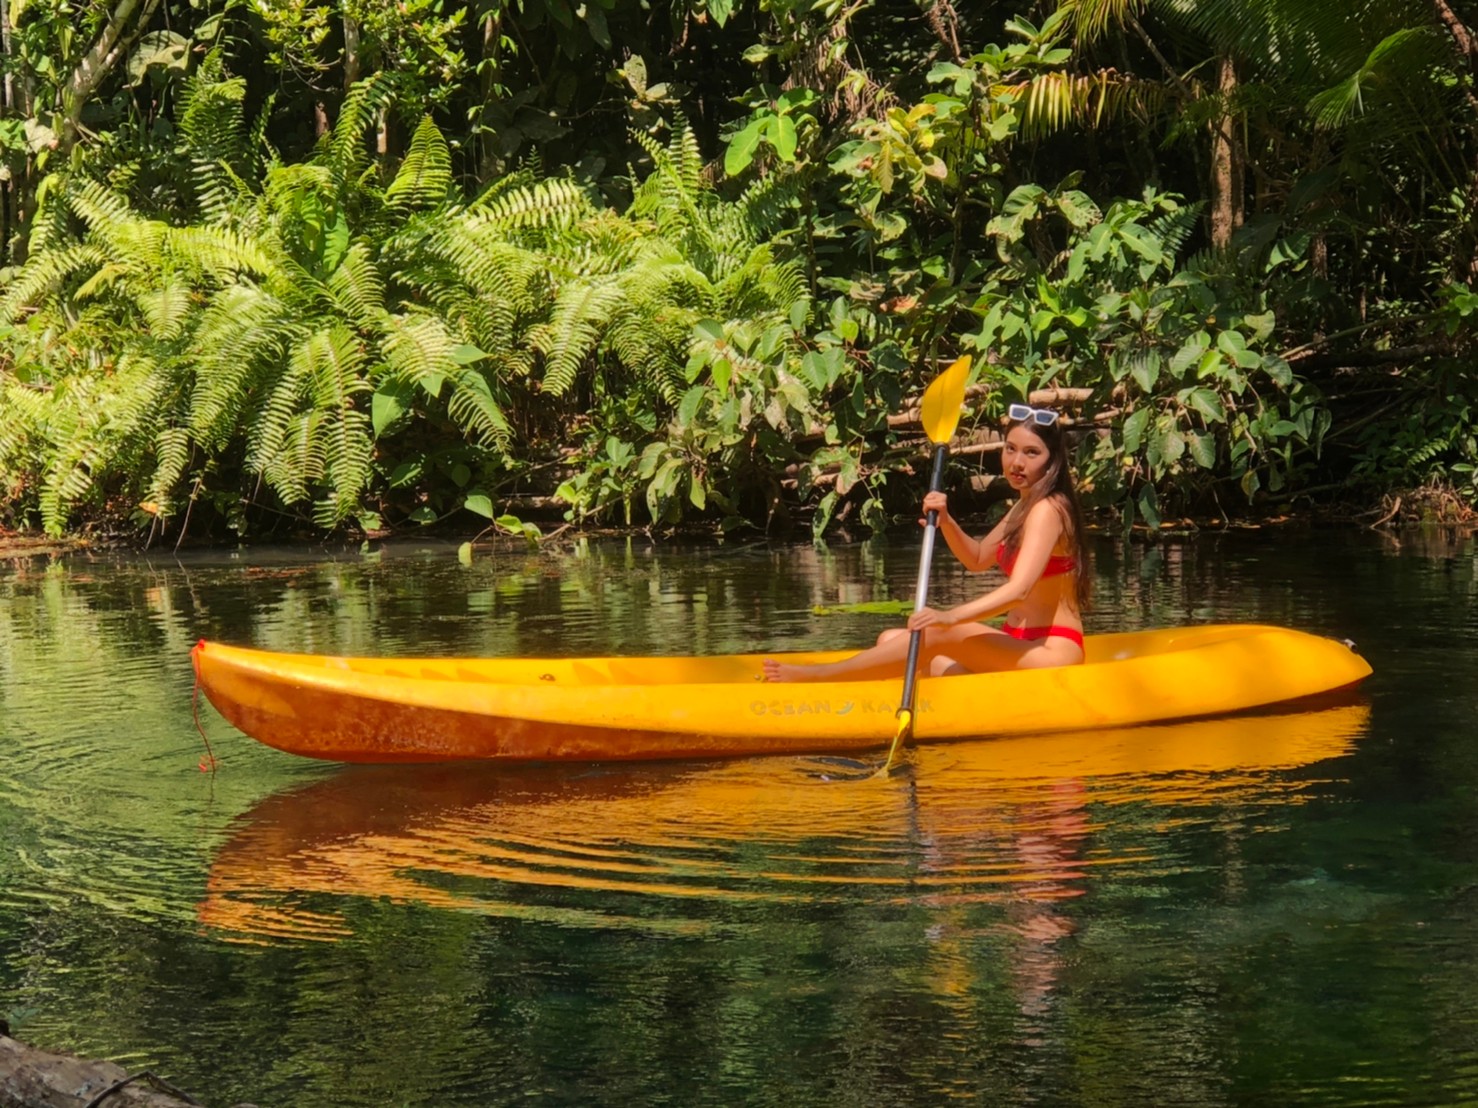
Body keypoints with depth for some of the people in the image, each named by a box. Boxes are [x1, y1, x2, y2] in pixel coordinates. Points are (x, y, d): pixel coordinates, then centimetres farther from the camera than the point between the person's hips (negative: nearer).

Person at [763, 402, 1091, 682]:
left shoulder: (1048, 510, -15)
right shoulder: (1026, 506, 15)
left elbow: (1019, 590, -29)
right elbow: (977, 559, 22)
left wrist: (950, 617, -43)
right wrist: (945, 522, 1)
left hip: (1052, 653, -10)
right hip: (1023, 647, 10)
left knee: (938, 634, -28)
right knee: (891, 641, 0)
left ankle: (816, 676, -24)